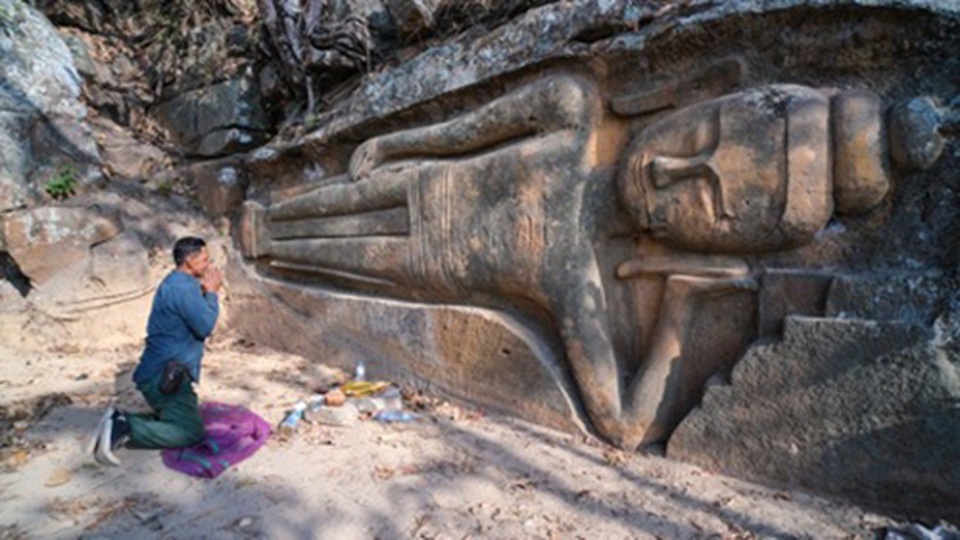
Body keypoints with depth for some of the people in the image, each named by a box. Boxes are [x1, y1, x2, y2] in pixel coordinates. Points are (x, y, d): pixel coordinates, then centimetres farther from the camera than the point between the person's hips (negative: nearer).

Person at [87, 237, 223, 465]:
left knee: (173, 421, 20)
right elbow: (205, 326, -19)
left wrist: (206, 293, 10)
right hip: (166, 376, -11)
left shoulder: (176, 283, 17)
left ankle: (118, 422, 5)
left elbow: (196, 322, 20)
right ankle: (124, 429, -15)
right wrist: (211, 293, -6)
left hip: (161, 374, 11)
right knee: (191, 433, -12)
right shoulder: (184, 286, -16)